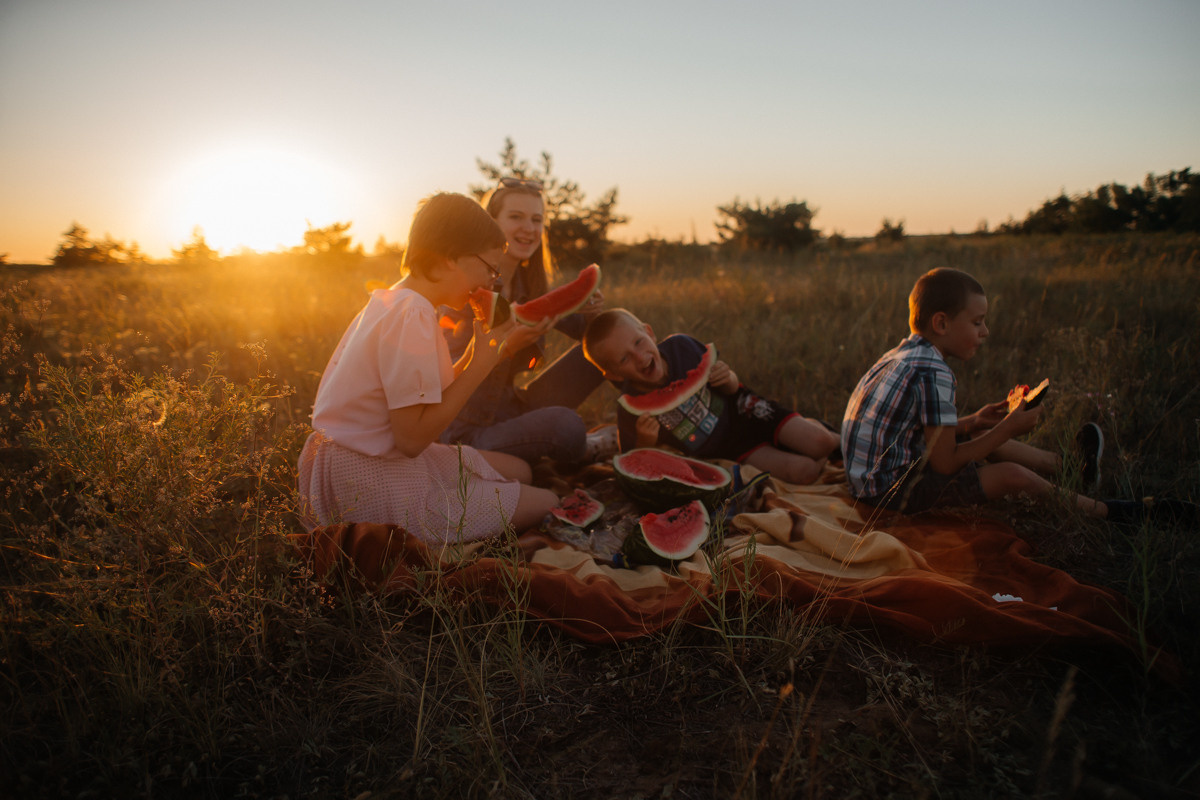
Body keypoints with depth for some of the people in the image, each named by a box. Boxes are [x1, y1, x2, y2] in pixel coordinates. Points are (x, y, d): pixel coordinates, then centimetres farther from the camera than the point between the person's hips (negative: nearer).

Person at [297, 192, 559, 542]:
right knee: (546, 504, -5)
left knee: (520, 471, 18)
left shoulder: (393, 302, 9)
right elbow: (413, 437, -25)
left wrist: (499, 351, 6)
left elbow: (436, 396, 6)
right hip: (367, 484, -10)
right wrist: (481, 363, -18)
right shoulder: (413, 315, -23)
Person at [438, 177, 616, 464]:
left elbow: (577, 327, 15)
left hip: (514, 406, 7)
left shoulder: (529, 285, 6)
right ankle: (584, 450, 0)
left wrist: (587, 309, -8)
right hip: (470, 430, -7)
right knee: (564, 425, -35)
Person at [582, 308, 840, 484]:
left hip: (740, 410, 2)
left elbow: (733, 388, -3)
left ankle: (814, 426, 24)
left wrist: (729, 379, -28)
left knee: (821, 444, -11)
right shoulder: (631, 412, -27)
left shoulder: (681, 346, -19)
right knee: (801, 471, -16)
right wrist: (645, 443, -38)